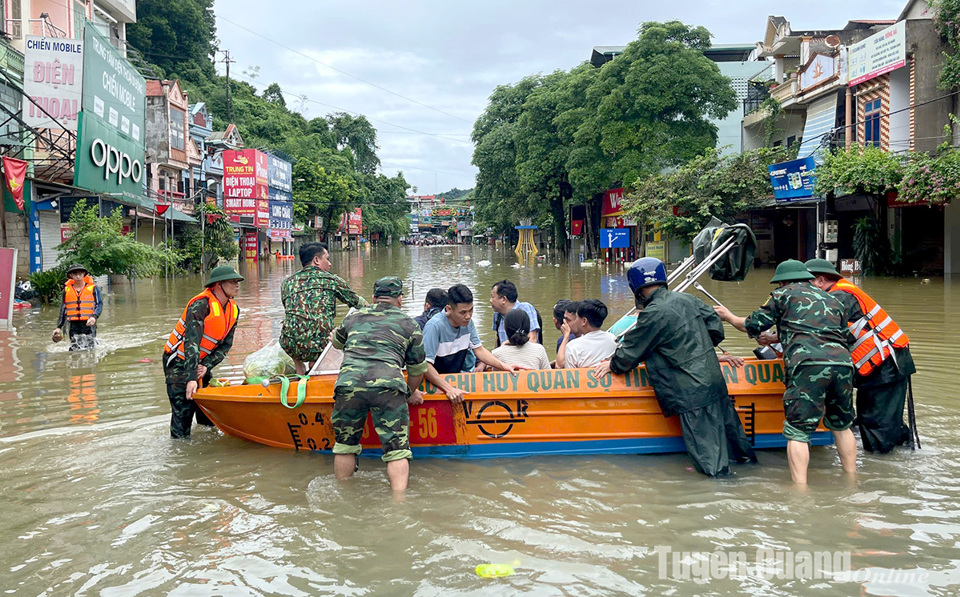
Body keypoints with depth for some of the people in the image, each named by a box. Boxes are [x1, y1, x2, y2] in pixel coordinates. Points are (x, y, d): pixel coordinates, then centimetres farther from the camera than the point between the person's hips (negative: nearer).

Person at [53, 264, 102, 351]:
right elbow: (63, 310, 21)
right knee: (75, 349, -9)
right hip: (73, 325, 2)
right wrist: (58, 327, 17)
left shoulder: (93, 288, 4)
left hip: (88, 324, -2)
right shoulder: (66, 290, 13)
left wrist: (94, 317, -20)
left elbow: (99, 305, 0)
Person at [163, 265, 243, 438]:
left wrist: (206, 366, -15)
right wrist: (191, 378, -37)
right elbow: (191, 341, -31)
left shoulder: (234, 310, 0)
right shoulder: (201, 304, -24)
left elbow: (225, 345, 1)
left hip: (201, 362, 8)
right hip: (179, 362, -7)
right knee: (183, 410, -10)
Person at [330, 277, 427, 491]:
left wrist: (336, 334, 70)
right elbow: (417, 369, 23)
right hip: (389, 385, -2)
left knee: (345, 446, 18)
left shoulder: (353, 317, 26)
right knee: (397, 449, 0)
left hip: (348, 383, 2)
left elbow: (337, 342, 47)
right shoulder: (409, 324, 21)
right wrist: (410, 393, 41)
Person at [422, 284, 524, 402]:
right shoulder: (434, 326, -23)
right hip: (435, 383, -6)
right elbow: (425, 365, -26)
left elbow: (479, 350, 9)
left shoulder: (467, 322, -2)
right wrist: (449, 389, -33)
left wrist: (503, 366, -4)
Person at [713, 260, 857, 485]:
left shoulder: (784, 294, 16)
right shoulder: (832, 300, 31)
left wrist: (728, 316, 38)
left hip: (808, 364, -5)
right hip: (843, 363, 6)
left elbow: (753, 325, 18)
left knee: (798, 430, -4)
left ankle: (800, 487, -11)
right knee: (841, 426, 22)